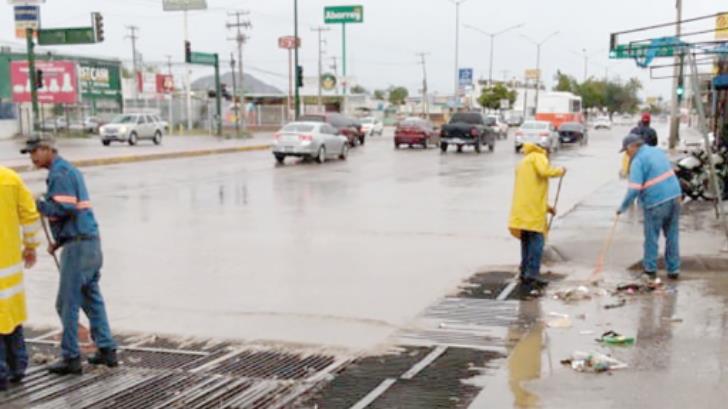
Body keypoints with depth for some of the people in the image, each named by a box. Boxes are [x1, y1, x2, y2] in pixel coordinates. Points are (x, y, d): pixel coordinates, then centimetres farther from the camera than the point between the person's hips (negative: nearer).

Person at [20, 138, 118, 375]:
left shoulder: (59, 173, -12)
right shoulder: (69, 169, 19)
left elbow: (63, 209, -21)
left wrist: (37, 204, -10)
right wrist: (59, 241, 16)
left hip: (78, 245, -10)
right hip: (90, 241, 10)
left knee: (67, 303, -2)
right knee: (92, 299, 14)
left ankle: (71, 358, 4)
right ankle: (107, 350, 17)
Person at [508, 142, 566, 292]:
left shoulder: (523, 163, 30)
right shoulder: (538, 157, 3)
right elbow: (545, 171, -20)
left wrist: (546, 207, 29)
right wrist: (559, 171, -2)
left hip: (522, 210, 9)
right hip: (533, 210, -9)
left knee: (526, 242, 15)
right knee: (537, 241, -6)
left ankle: (525, 275, 18)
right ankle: (532, 275, -11)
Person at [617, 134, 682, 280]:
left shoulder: (638, 161, -13)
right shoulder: (657, 151, 10)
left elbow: (634, 189, -18)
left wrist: (623, 207, -9)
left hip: (656, 202, -7)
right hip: (674, 197, 7)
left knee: (651, 237, 9)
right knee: (672, 236, 13)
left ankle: (650, 270, 18)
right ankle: (673, 270, 18)